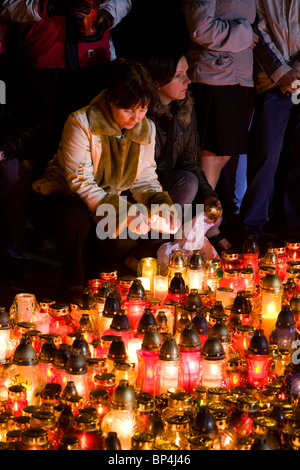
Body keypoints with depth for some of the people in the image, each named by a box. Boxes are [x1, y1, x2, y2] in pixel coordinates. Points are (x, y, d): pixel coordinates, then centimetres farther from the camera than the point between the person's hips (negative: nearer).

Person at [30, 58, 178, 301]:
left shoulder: (147, 129, -4)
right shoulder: (82, 123, -23)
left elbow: (145, 179, 3)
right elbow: (80, 183, -26)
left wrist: (161, 204, -20)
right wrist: (123, 211, -37)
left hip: (109, 199, 5)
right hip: (61, 196, -5)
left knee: (130, 232, -26)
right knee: (77, 218, -39)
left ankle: (87, 272, 4)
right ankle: (73, 287, -14)